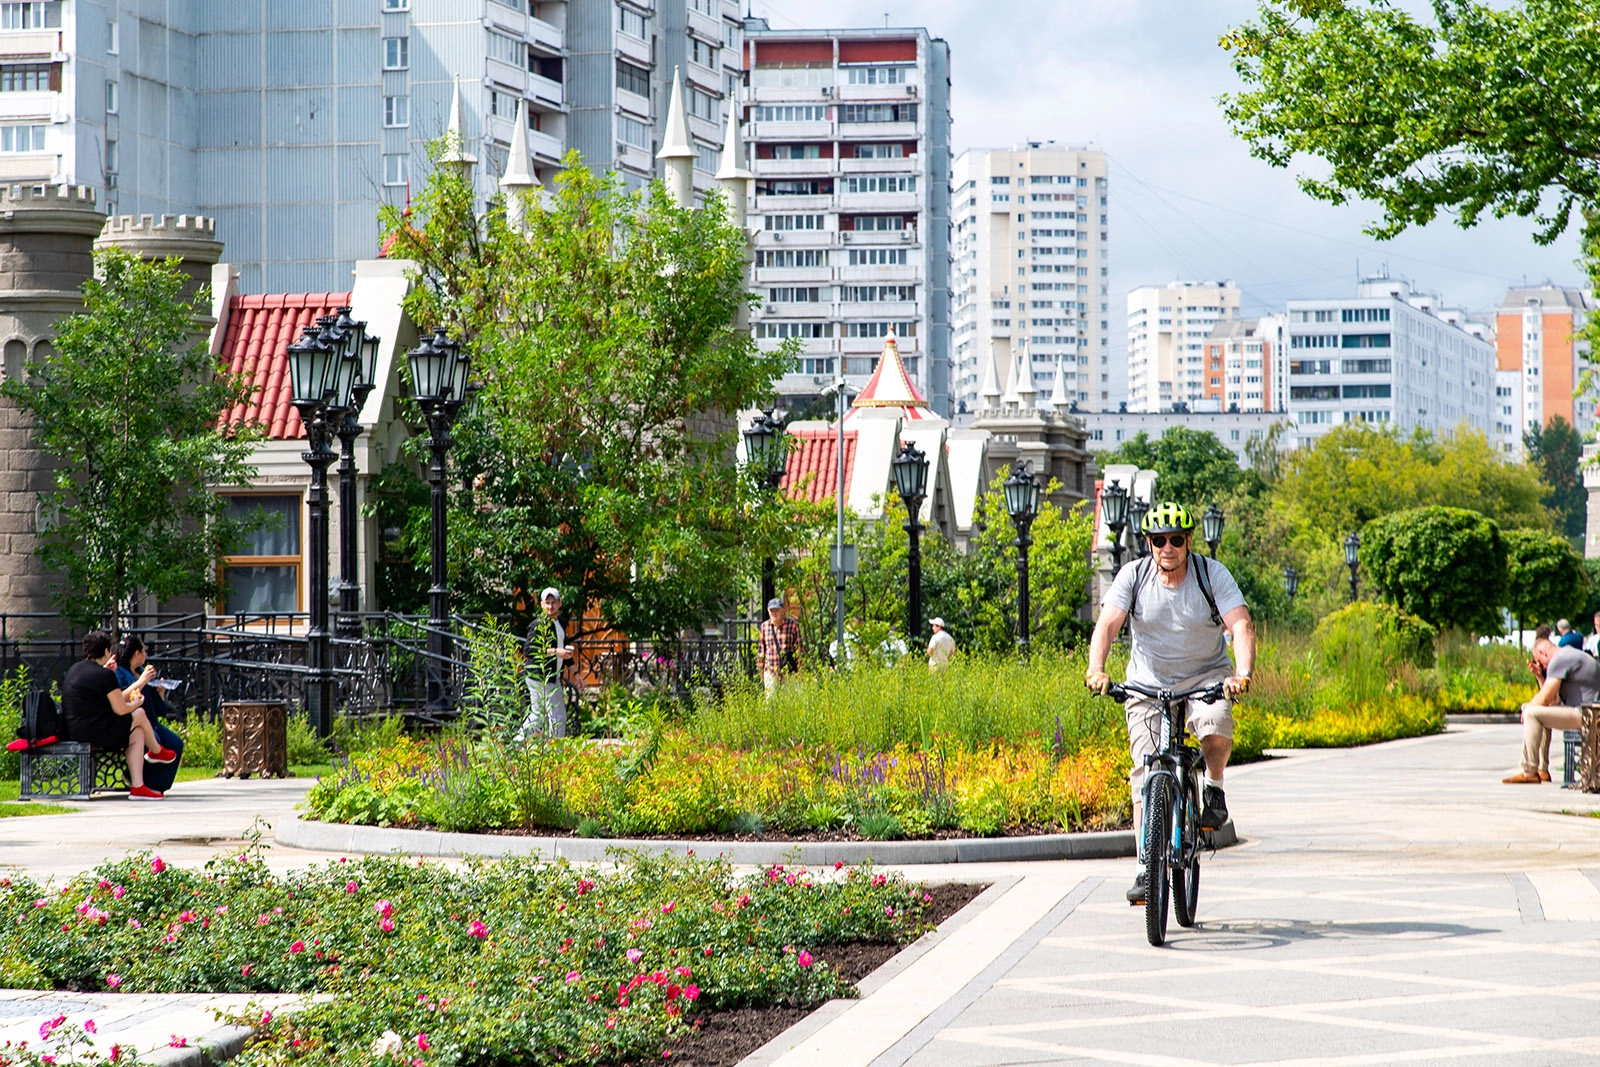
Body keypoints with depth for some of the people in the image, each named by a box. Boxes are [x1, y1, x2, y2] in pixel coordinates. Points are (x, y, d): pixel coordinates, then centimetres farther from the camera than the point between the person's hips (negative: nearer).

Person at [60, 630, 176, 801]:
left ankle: (137, 786, 10)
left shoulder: (73, 670, 10)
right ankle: (157, 751, 39)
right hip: (97, 733, -9)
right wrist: (135, 704, 9)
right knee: (139, 714, 12)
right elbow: (120, 709, -12)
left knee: (137, 733, 17)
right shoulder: (105, 675, -16)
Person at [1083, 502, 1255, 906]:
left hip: (1206, 676, -1)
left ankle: (1214, 787, -2)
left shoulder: (1213, 575, -13)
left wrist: (1242, 673, -41)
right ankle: (1146, 868, -3)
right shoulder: (1133, 576, -10)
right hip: (1148, 683, 1)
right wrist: (1096, 669, -39)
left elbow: (1241, 626, -23)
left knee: (1216, 730, -33)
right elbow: (1107, 623, -20)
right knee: (1146, 773, -8)